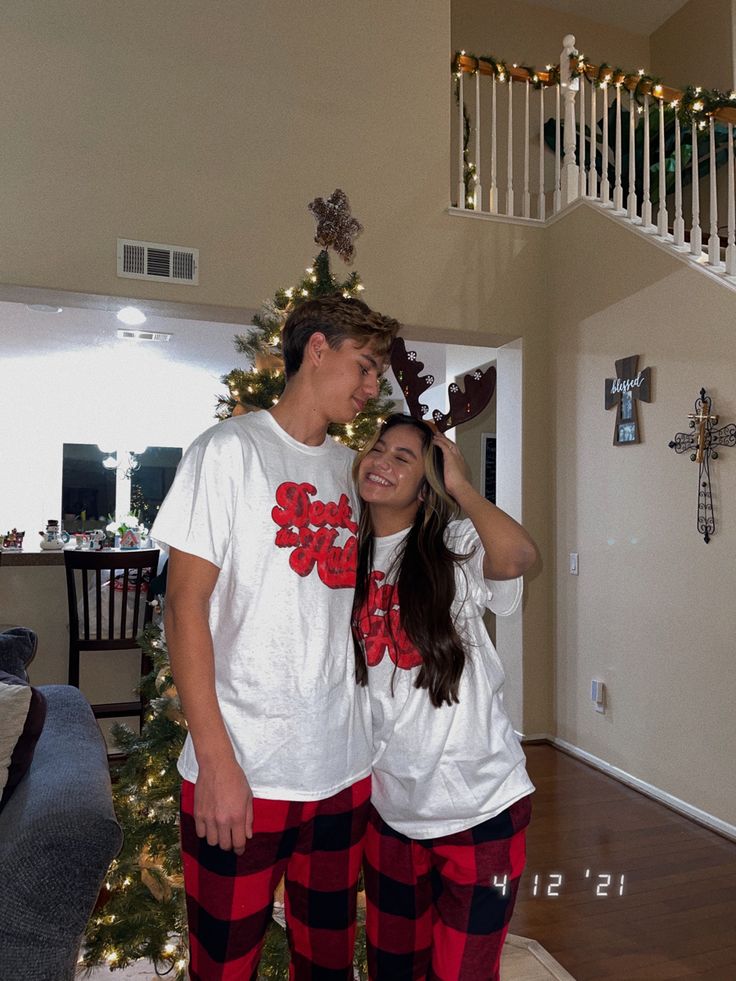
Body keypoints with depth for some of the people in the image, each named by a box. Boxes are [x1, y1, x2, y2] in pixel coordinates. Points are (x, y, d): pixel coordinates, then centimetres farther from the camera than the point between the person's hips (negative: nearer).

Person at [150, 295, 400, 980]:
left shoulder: (349, 468, 11)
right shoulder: (229, 449, -7)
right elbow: (185, 604, -11)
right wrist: (215, 758, -14)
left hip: (344, 766, 6)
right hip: (242, 769, -5)